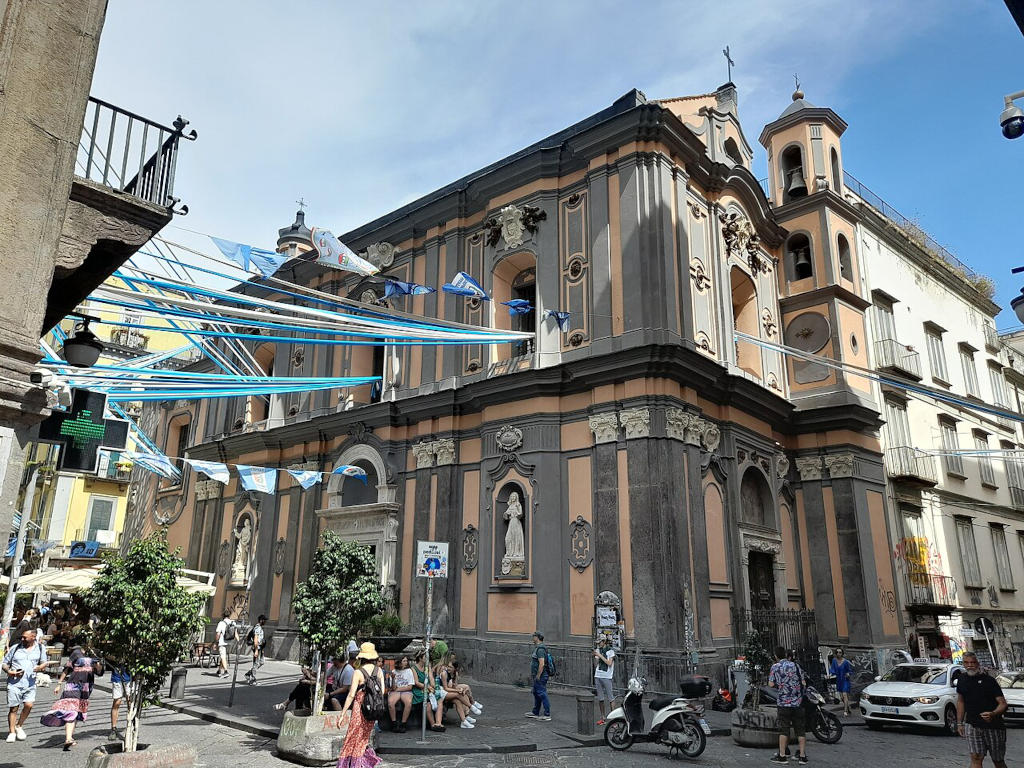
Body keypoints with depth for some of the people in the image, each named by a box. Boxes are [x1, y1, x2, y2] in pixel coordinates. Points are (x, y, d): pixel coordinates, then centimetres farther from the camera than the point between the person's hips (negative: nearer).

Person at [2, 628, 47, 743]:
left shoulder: (40, 648, 7)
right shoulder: (15, 648, 4)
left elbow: (44, 663, 14)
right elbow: (5, 663, 11)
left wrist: (40, 667, -9)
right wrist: (9, 671, -10)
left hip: (30, 682, 0)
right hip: (14, 682, 0)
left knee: (29, 705, -12)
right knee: (13, 708, 0)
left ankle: (19, 726, 13)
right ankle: (12, 732, 16)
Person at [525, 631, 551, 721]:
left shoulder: (540, 649, -19)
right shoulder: (537, 648, 14)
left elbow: (542, 664, -26)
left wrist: (538, 676, -23)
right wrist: (532, 673, 24)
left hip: (540, 677, -11)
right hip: (537, 676, 11)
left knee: (542, 694, -6)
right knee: (536, 693, 18)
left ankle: (547, 715, -1)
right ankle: (535, 713, 28)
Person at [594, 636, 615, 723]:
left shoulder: (611, 651, -3)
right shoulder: (598, 650, 11)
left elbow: (609, 663, -15)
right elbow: (596, 665, 12)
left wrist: (600, 655, -14)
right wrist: (595, 656, -4)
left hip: (606, 677, -5)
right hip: (598, 676, 5)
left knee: (610, 698, -7)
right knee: (600, 698, 9)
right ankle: (603, 717, 18)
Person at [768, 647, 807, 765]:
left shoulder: (775, 667, -2)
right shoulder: (795, 665, 2)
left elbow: (771, 684, -3)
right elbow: (803, 682, 2)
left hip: (783, 702, -2)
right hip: (798, 702, 2)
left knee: (784, 729, 2)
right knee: (800, 729, 7)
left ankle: (782, 755, 3)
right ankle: (802, 756, 7)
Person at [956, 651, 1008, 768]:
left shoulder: (989, 680, -6)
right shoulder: (962, 680, 7)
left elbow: (1003, 703, -10)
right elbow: (960, 701, 17)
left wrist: (993, 714, -30)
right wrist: (959, 723, 13)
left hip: (994, 726, -2)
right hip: (972, 725, 2)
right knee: (976, 758, -10)